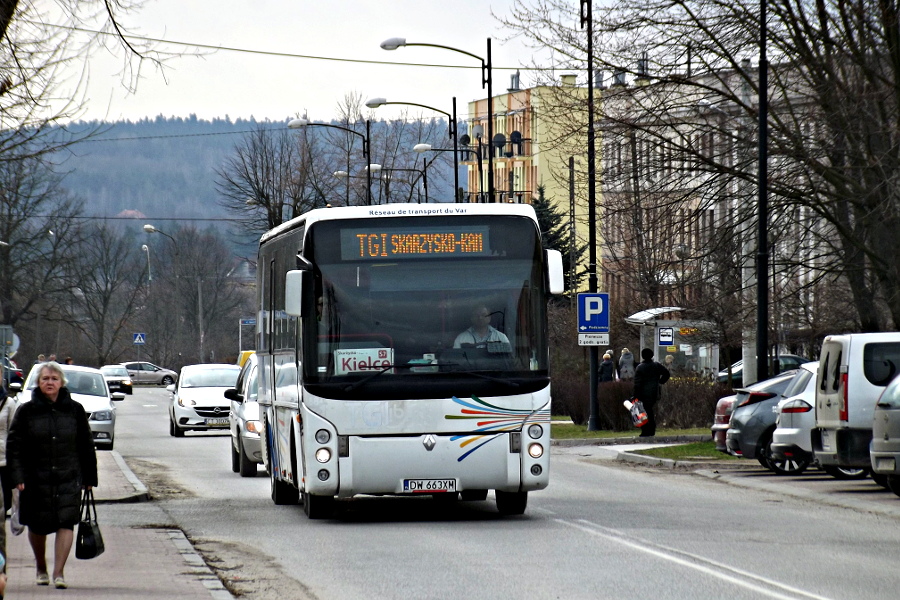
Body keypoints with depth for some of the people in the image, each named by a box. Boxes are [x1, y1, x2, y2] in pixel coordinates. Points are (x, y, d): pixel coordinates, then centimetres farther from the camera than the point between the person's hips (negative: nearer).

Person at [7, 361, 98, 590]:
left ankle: (59, 572, -12)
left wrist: (89, 477, 9)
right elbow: (14, 445, -1)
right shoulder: (26, 411, 0)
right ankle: (41, 567, 31)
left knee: (66, 522, -12)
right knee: (37, 526, 8)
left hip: (69, 478, 0)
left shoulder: (74, 410, 4)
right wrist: (17, 476, -11)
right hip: (36, 479, 0)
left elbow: (86, 446, 10)